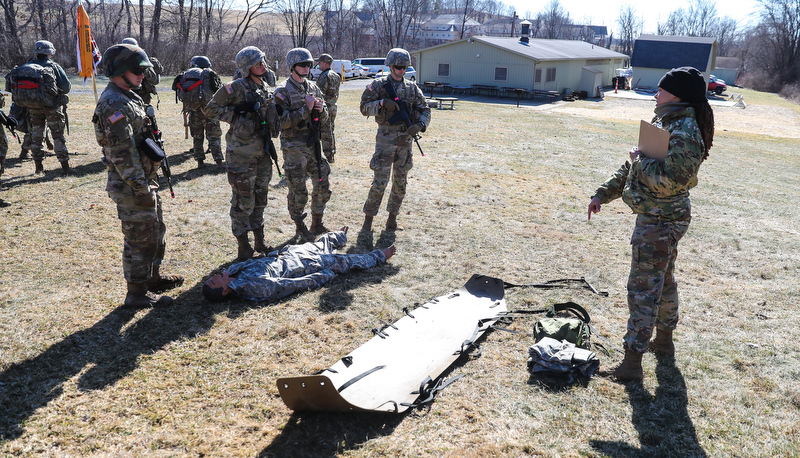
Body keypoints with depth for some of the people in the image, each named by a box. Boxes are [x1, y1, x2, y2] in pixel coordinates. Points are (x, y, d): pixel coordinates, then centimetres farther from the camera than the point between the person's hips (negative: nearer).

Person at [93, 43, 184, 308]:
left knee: (155, 231, 20)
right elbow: (123, 153, -24)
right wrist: (140, 189, -23)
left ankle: (153, 277, 36)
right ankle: (137, 293, 11)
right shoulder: (113, 105, -19)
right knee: (140, 238, -1)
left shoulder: (129, 98, 14)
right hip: (130, 186, -10)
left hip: (145, 179, 10)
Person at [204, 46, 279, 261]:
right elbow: (210, 109, -8)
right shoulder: (237, 87, -11)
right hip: (241, 154, -7)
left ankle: (259, 242, 28)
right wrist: (236, 115, -15)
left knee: (260, 200, 16)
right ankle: (244, 247, 11)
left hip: (262, 153, 7)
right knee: (243, 203, -1)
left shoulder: (266, 89, 11)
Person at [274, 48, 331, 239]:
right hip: (294, 149, -6)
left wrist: (321, 110, -10)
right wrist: (306, 109, -20)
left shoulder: (313, 88, 9)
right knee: (298, 192, 3)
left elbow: (324, 119, 12)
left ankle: (317, 224, 26)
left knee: (322, 186, 11)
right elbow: (283, 122, -17)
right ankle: (299, 227, 20)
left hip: (313, 145, 6)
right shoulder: (283, 91, -9)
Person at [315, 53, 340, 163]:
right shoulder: (336, 76, 13)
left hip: (325, 107, -9)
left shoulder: (324, 76, -15)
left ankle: (328, 157, -3)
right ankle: (332, 154, 22)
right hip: (333, 106, 9)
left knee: (325, 132, -5)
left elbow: (320, 94, -20)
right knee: (330, 131, 16)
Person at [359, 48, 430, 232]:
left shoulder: (412, 87, 9)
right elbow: (364, 108, -5)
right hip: (386, 139, -4)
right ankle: (368, 219, 4)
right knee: (380, 181, -8)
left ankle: (392, 219, 21)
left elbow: (424, 110, 8)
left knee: (400, 183, 9)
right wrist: (382, 102, -21)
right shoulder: (378, 85, -2)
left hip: (406, 139, 5)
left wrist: (420, 124, -13)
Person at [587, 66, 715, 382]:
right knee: (663, 281, 22)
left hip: (659, 223, -10)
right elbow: (631, 168, 16)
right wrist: (603, 194, 13)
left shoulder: (685, 134, -20)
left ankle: (632, 362, 2)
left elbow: (667, 181, -31)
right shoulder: (666, 124, 11)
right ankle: (664, 342, 40)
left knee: (643, 288, -6)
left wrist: (642, 159, -16)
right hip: (660, 217, 10)